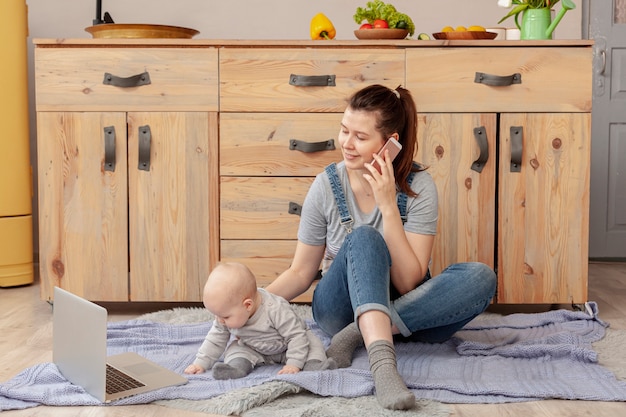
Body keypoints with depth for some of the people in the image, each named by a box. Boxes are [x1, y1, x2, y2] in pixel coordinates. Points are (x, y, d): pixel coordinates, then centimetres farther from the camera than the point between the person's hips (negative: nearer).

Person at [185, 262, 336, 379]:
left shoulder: (276, 309, -39)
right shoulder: (229, 315, -20)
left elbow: (296, 335, -33)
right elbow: (215, 339, -5)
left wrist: (294, 364, -39)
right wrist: (201, 363, -11)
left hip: (286, 348, -4)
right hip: (255, 350, 4)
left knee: (311, 341, -26)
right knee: (234, 349, -20)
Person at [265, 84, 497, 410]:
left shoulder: (418, 187, -12)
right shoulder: (327, 185, -9)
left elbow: (409, 283, -18)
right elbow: (300, 273, -3)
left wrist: (389, 206, -26)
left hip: (407, 312, 1)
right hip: (341, 308, -1)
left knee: (481, 277, -26)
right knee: (364, 238, -31)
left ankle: (358, 335, -30)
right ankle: (382, 359, -48)